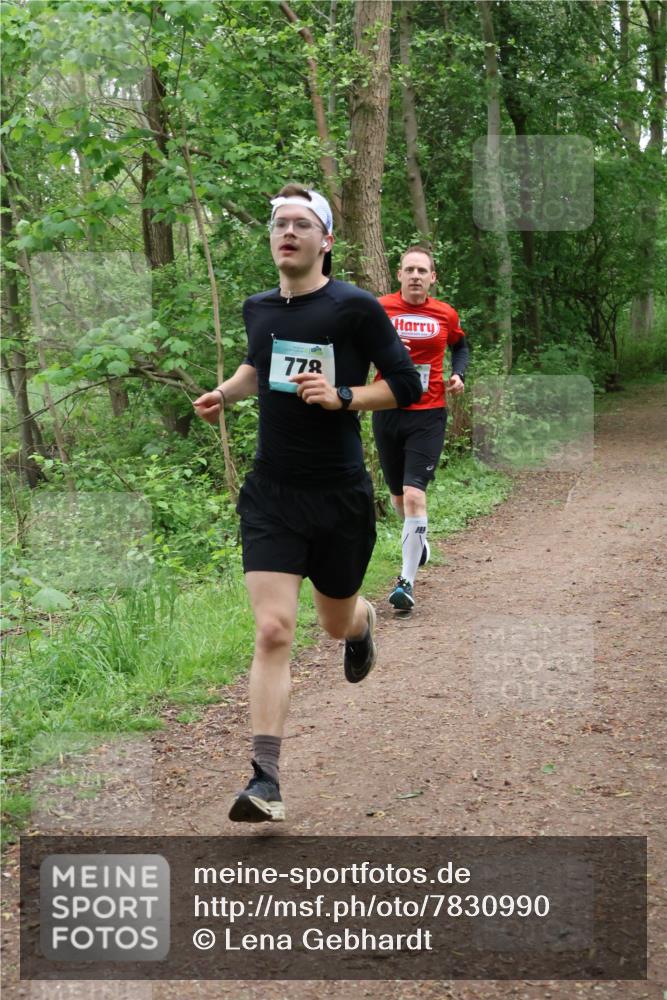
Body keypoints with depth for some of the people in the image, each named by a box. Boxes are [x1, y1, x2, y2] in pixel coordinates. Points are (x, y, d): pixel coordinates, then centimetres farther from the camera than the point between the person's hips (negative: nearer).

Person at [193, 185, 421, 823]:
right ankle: (265, 781, -9)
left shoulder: (355, 308, -8)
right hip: (270, 494, 2)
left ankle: (363, 622, 57)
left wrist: (341, 396, -19)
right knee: (273, 631, -11)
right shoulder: (258, 309, 7)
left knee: (336, 622, 16)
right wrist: (223, 393, 11)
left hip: (339, 495, -2)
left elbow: (405, 386, -6)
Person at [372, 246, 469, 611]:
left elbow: (460, 346, 21)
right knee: (398, 495, 15)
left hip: (428, 416, -1)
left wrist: (458, 374, 3)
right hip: (387, 413, 2)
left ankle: (407, 580, -10)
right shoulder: (379, 308, -2)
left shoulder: (445, 314, 2)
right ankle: (417, 538, 48)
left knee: (414, 494, -16)